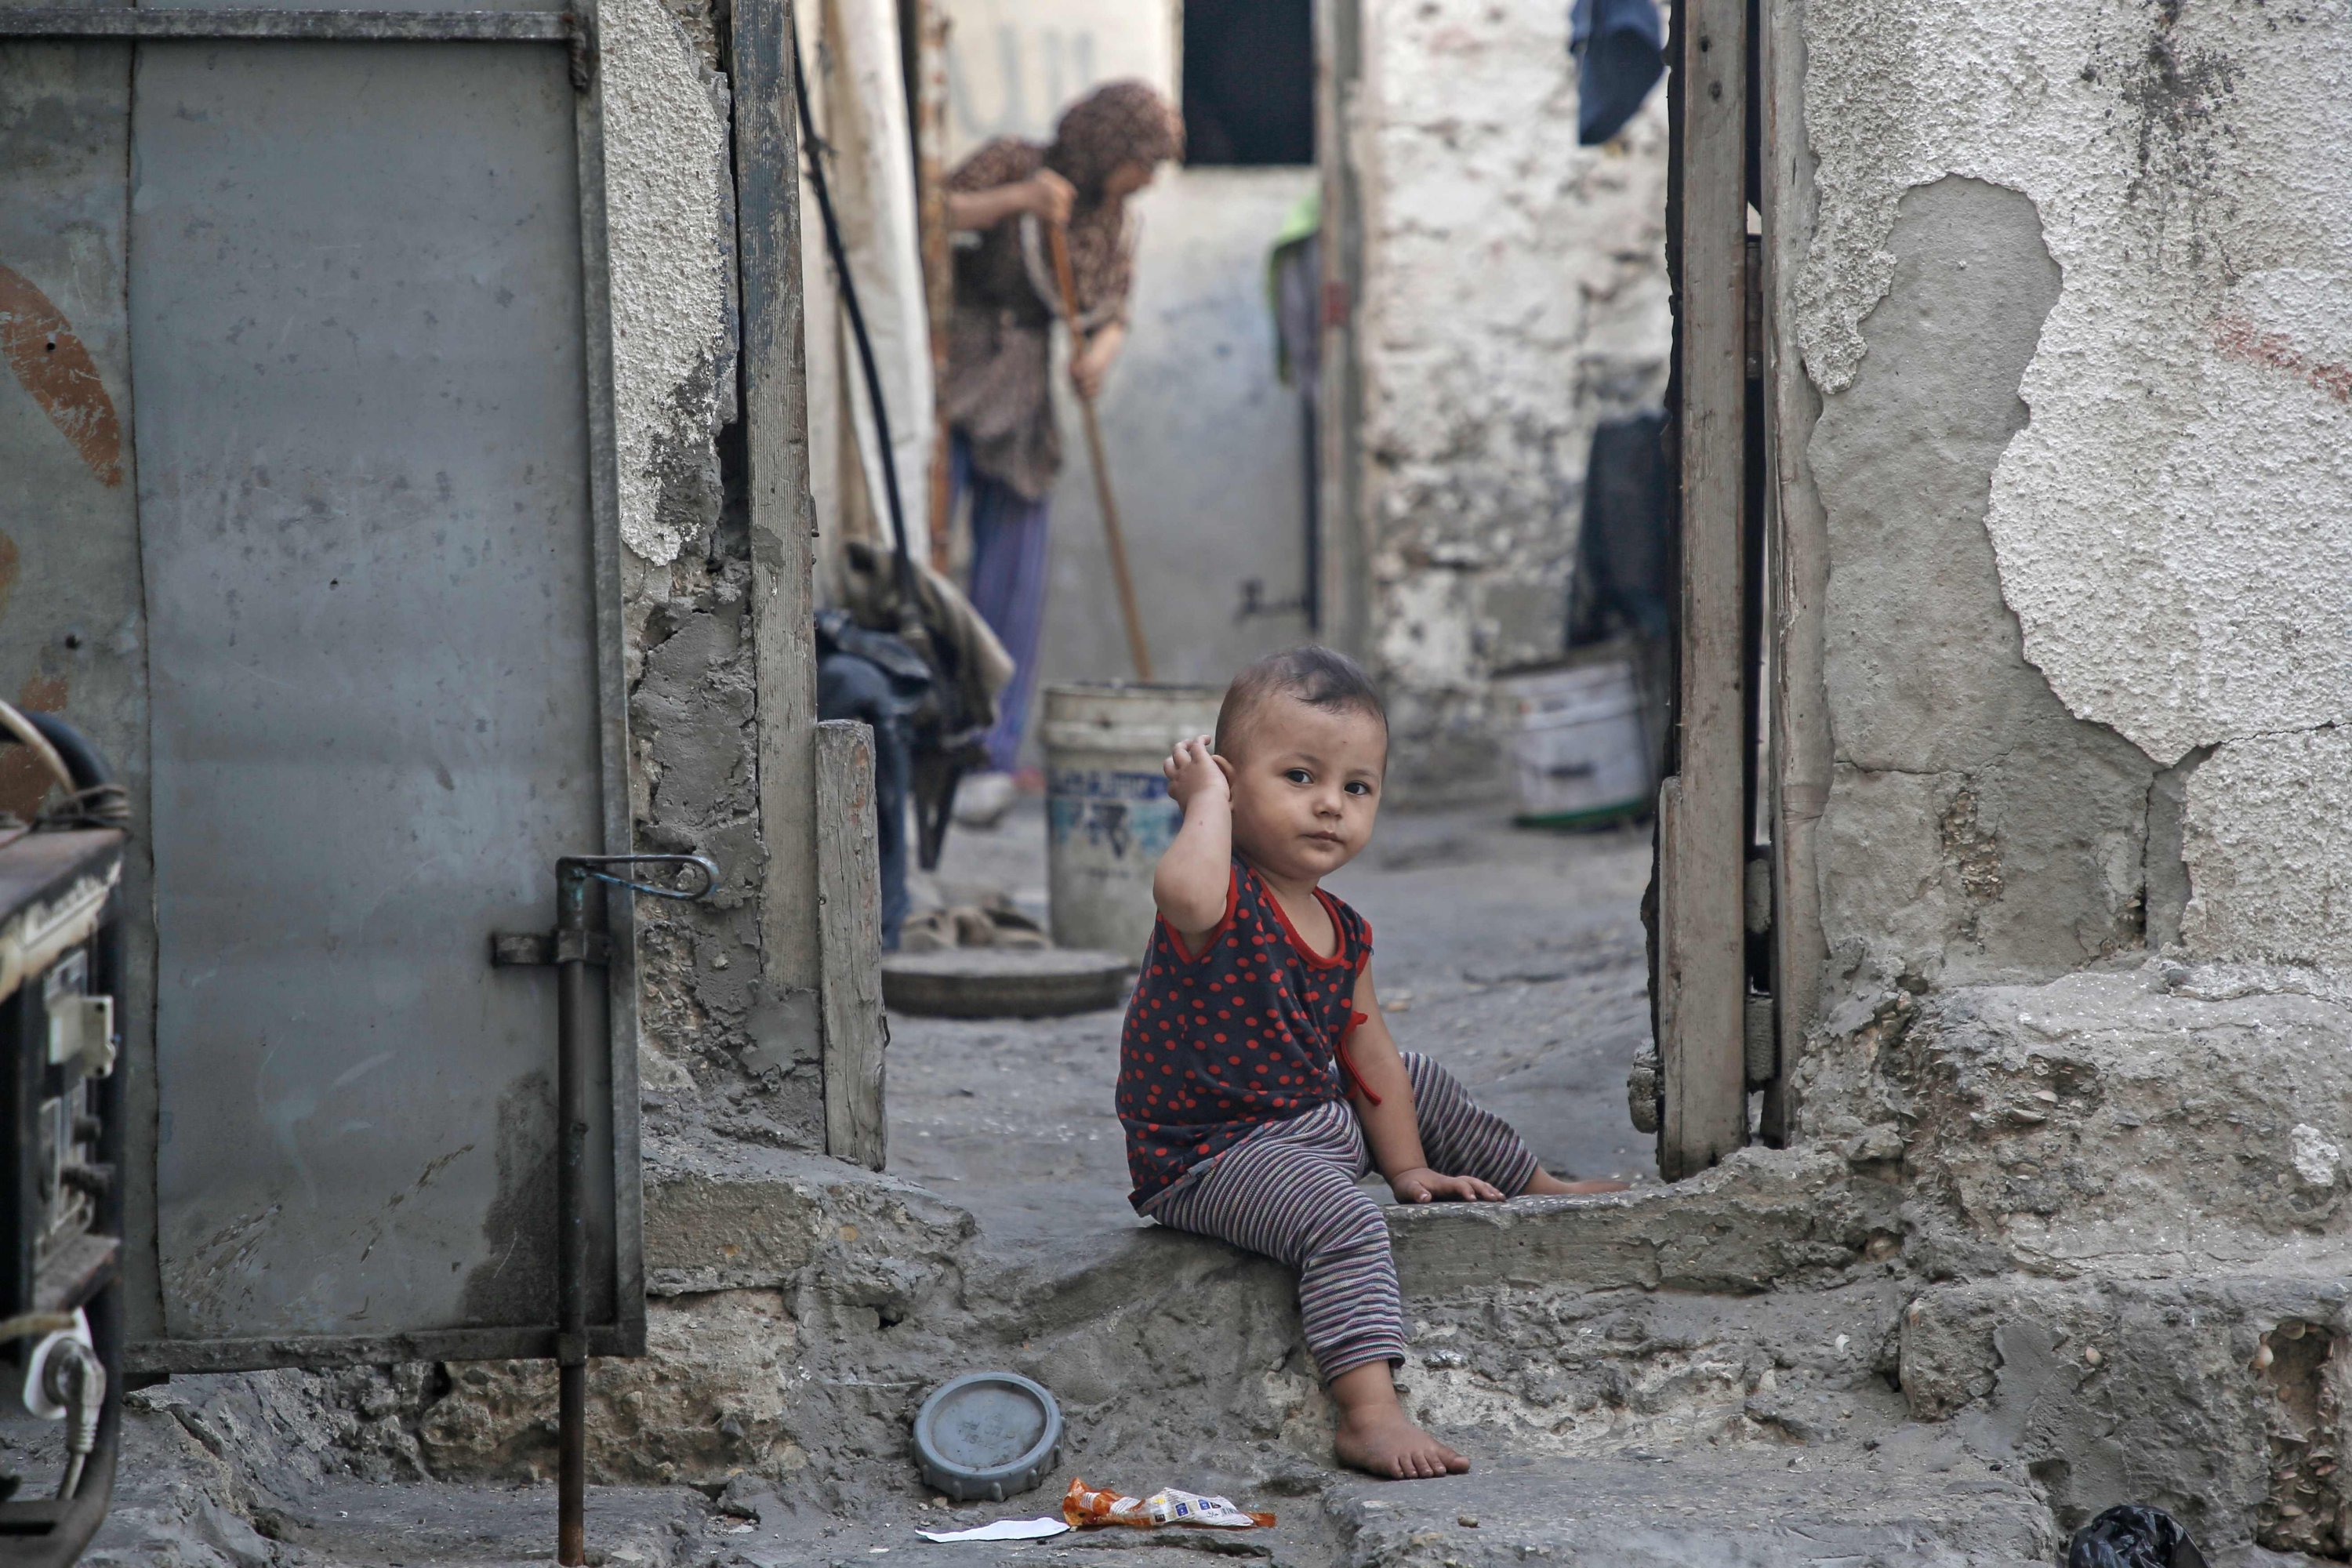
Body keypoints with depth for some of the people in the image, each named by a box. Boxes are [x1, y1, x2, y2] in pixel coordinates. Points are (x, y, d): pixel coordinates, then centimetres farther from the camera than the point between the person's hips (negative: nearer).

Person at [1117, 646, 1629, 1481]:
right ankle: (1369, 1412, -40)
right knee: (1344, 1220, -33)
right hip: (1212, 1157, -9)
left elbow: (1368, 1053, 14)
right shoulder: (1225, 901, -24)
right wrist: (1206, 798, -36)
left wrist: (1408, 1166, 11)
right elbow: (1184, 893, -51)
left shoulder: (1342, 931, 4)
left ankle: (1542, 1187, 54)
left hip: (1322, 1120, 10)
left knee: (1420, 1083, 28)